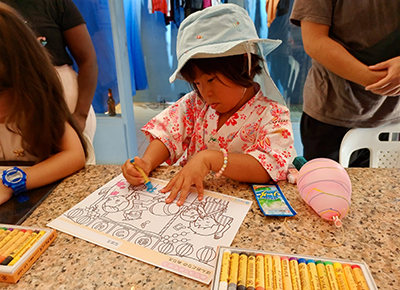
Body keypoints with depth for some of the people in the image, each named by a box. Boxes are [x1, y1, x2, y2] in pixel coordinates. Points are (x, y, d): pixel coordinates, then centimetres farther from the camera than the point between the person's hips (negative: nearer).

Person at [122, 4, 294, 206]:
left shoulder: (272, 115, -12)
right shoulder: (196, 103, 4)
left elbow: (271, 167, -25)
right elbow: (168, 134, -1)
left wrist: (209, 158, -34)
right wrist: (147, 163, -21)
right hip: (189, 197, 2)